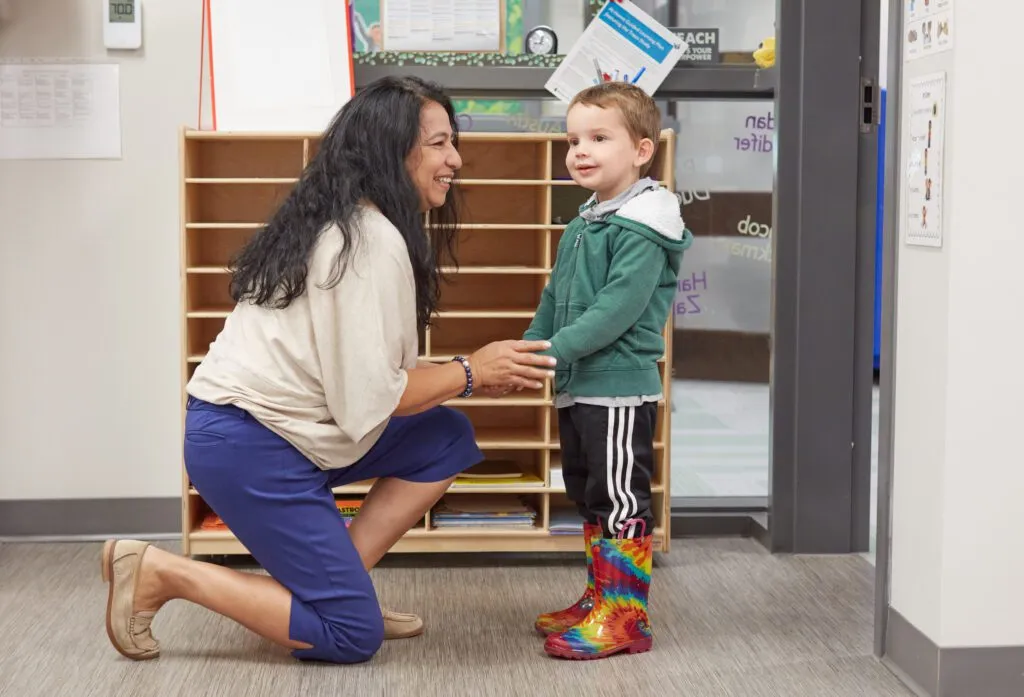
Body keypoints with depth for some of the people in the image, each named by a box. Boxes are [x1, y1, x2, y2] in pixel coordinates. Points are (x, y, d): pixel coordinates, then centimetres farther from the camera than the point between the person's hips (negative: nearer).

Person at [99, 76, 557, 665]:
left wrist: (481, 375, 3)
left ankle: (335, 580, 9)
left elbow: (372, 369, 9)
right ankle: (157, 573, 0)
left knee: (448, 439, 7)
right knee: (353, 635, -4)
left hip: (277, 426, 10)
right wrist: (469, 373, -8)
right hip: (246, 444, -10)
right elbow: (367, 401, -20)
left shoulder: (350, 223, 11)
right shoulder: (372, 241, -19)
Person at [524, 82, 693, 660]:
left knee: (621, 500, -4)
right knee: (590, 497, 17)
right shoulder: (582, 226, 15)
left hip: (620, 390, -10)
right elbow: (554, 301, 19)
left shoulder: (643, 228, -14)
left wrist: (554, 351, -25)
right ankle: (600, 599, 28)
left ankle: (625, 616, 3)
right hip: (578, 389, 10)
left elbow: (618, 309, -23)